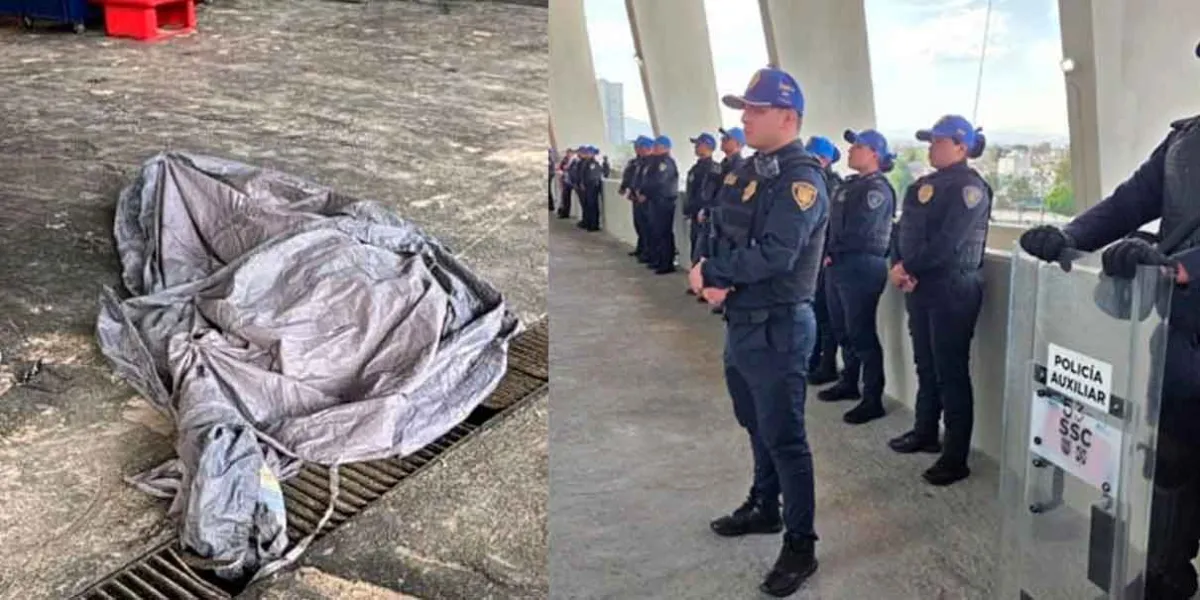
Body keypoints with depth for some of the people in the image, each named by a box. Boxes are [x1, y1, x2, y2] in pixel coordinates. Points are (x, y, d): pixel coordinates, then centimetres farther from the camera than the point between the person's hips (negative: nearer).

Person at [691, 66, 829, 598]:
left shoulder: (802, 178, -17)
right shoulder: (746, 171, 12)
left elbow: (775, 255, -28)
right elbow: (717, 234, 10)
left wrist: (710, 272, -16)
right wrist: (712, 283, -11)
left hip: (777, 327, -9)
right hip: (739, 320, 9)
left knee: (784, 437, -1)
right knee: (756, 425, 22)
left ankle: (800, 547, 12)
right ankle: (764, 508, 41)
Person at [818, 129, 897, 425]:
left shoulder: (877, 189, -12)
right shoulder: (849, 185, 16)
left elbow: (858, 232, -19)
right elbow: (832, 222, 14)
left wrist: (834, 254, -10)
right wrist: (828, 253, 0)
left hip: (861, 267, -9)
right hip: (838, 266, 9)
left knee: (861, 332, -6)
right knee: (841, 328, 17)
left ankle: (873, 400, 1)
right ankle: (849, 382, 32)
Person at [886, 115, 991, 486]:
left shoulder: (970, 188, -11)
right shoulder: (922, 186, 15)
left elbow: (947, 244, -20)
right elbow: (903, 230, 10)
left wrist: (908, 268, -14)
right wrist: (899, 267, -7)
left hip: (953, 290, -8)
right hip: (920, 288, 8)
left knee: (951, 373, -4)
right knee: (925, 366, 18)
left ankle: (956, 458, 3)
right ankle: (925, 433, 33)